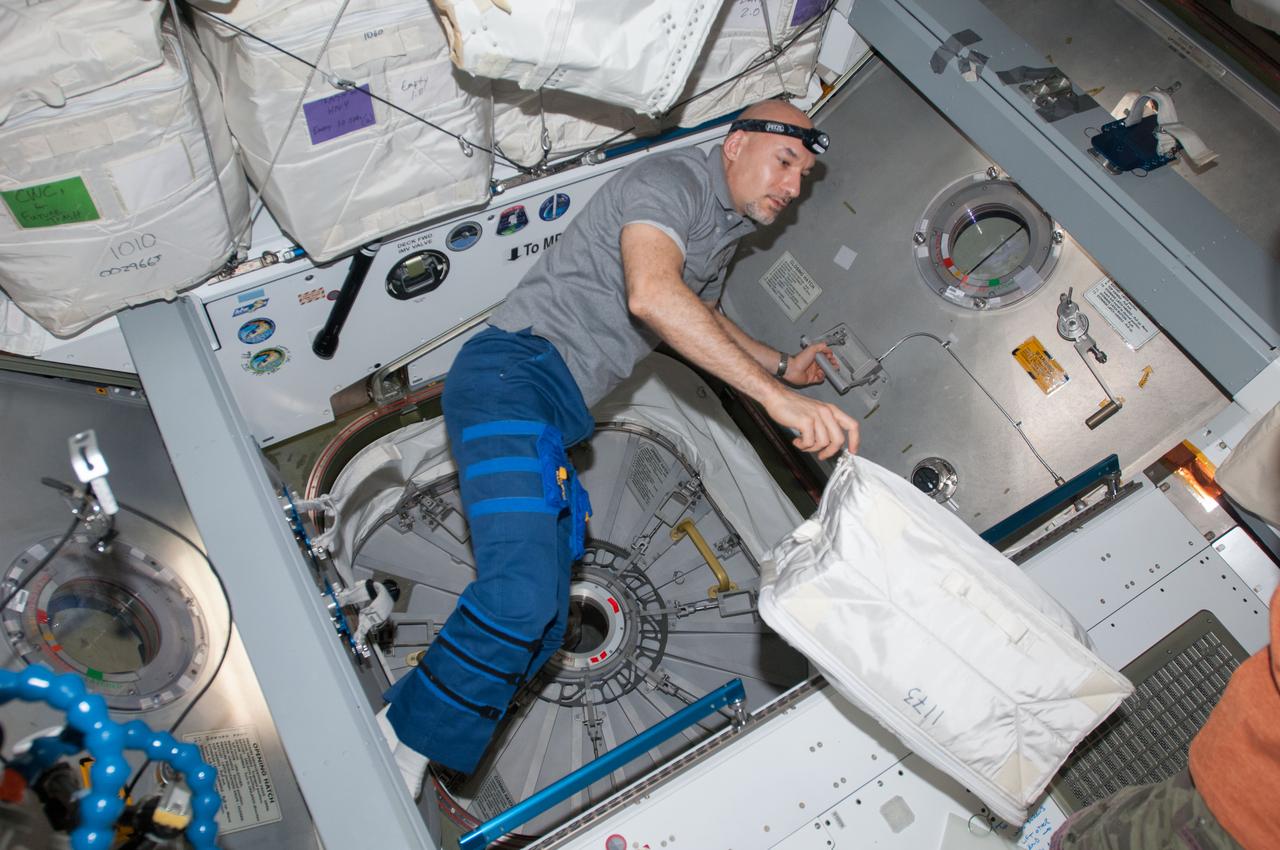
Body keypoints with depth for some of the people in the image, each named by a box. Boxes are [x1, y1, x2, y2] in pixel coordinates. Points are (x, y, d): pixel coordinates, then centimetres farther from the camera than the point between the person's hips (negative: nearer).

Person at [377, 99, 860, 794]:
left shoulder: (724, 227, 23)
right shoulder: (672, 178, -8)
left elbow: (702, 318, 43)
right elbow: (651, 295, -29)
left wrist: (781, 366, 34)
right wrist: (774, 397, -32)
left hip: (558, 421, 10)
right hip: (513, 374, -10)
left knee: (539, 632, 4)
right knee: (523, 594, -29)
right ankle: (401, 749, -8)